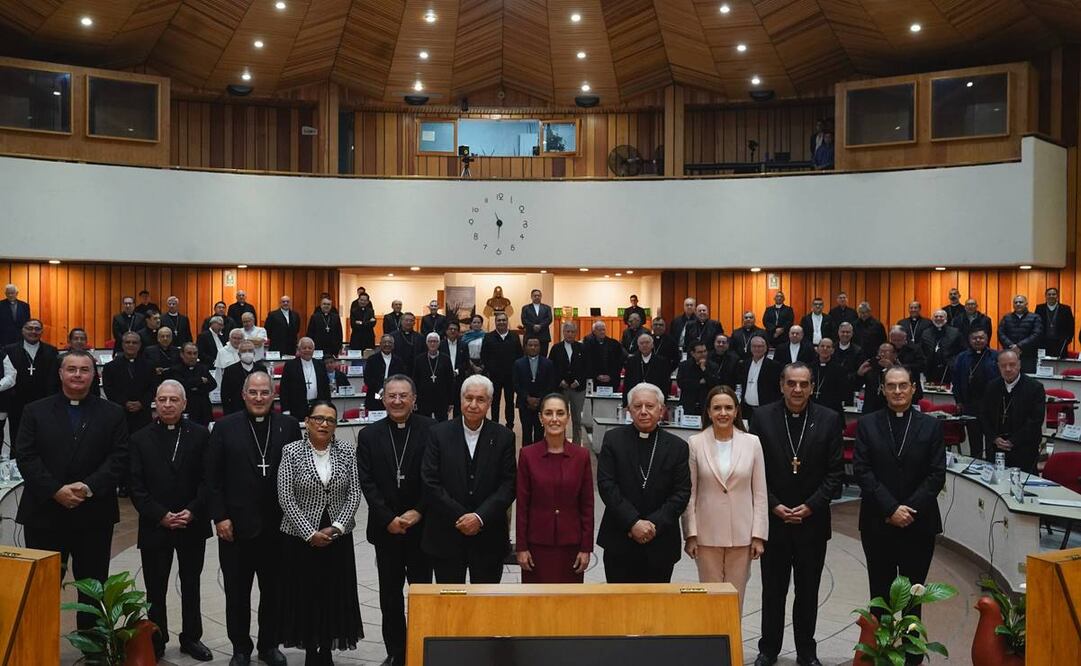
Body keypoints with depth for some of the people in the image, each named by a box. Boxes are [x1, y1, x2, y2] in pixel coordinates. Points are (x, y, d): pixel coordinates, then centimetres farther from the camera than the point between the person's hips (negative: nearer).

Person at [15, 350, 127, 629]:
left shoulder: (112, 414, 4)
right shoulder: (36, 411, 5)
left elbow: (119, 458, -3)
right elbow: (26, 457, -3)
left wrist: (89, 487, -17)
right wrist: (56, 490, -15)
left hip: (94, 516, 0)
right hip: (44, 513, 0)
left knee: (93, 584, 9)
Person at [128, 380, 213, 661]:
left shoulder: (200, 435, -1)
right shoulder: (140, 439, 1)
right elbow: (136, 486, -3)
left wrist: (192, 512, -14)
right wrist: (161, 516, -12)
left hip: (193, 525, 0)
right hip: (154, 527, 0)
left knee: (191, 585, 13)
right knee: (155, 588, 7)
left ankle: (191, 637, 25)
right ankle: (156, 641, 21)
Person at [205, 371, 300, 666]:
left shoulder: (288, 426, 2)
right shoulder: (225, 427, -1)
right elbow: (212, 476, -2)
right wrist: (219, 517, -7)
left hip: (278, 525, 1)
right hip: (236, 525, -1)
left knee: (274, 590, 12)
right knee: (237, 592, 11)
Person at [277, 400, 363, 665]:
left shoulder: (348, 450, -1)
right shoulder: (291, 451, -6)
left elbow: (354, 494, -1)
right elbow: (285, 498, -9)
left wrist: (335, 528, -12)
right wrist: (310, 533, -13)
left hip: (338, 537, 2)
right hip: (301, 536, -2)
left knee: (334, 595, 7)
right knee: (305, 595, 5)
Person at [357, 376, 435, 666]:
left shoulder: (431, 430, -6)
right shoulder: (369, 435, 2)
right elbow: (367, 483, -2)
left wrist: (418, 512, -13)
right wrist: (388, 519, -10)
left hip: (421, 525, -2)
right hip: (386, 528, 2)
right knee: (390, 595, 11)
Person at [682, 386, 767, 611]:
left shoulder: (752, 443, 0)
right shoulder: (695, 444, -3)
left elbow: (759, 493, 2)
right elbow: (689, 493, 0)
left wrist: (759, 535, -1)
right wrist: (690, 534, -4)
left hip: (741, 534, 1)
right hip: (707, 534, -1)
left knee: (735, 597, 8)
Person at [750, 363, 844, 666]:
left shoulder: (829, 420, -3)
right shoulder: (763, 417, -3)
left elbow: (835, 472, -2)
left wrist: (810, 506, -10)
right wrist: (774, 506, -10)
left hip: (812, 520, 0)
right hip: (773, 518, 0)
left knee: (808, 591, 12)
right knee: (773, 590, 11)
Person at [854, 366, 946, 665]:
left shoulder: (931, 426, 3)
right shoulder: (867, 424, 2)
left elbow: (937, 475, -2)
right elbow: (862, 471, -4)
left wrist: (909, 509, -11)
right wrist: (890, 509, -13)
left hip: (919, 524, 0)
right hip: (877, 524, 0)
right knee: (880, 594, 7)